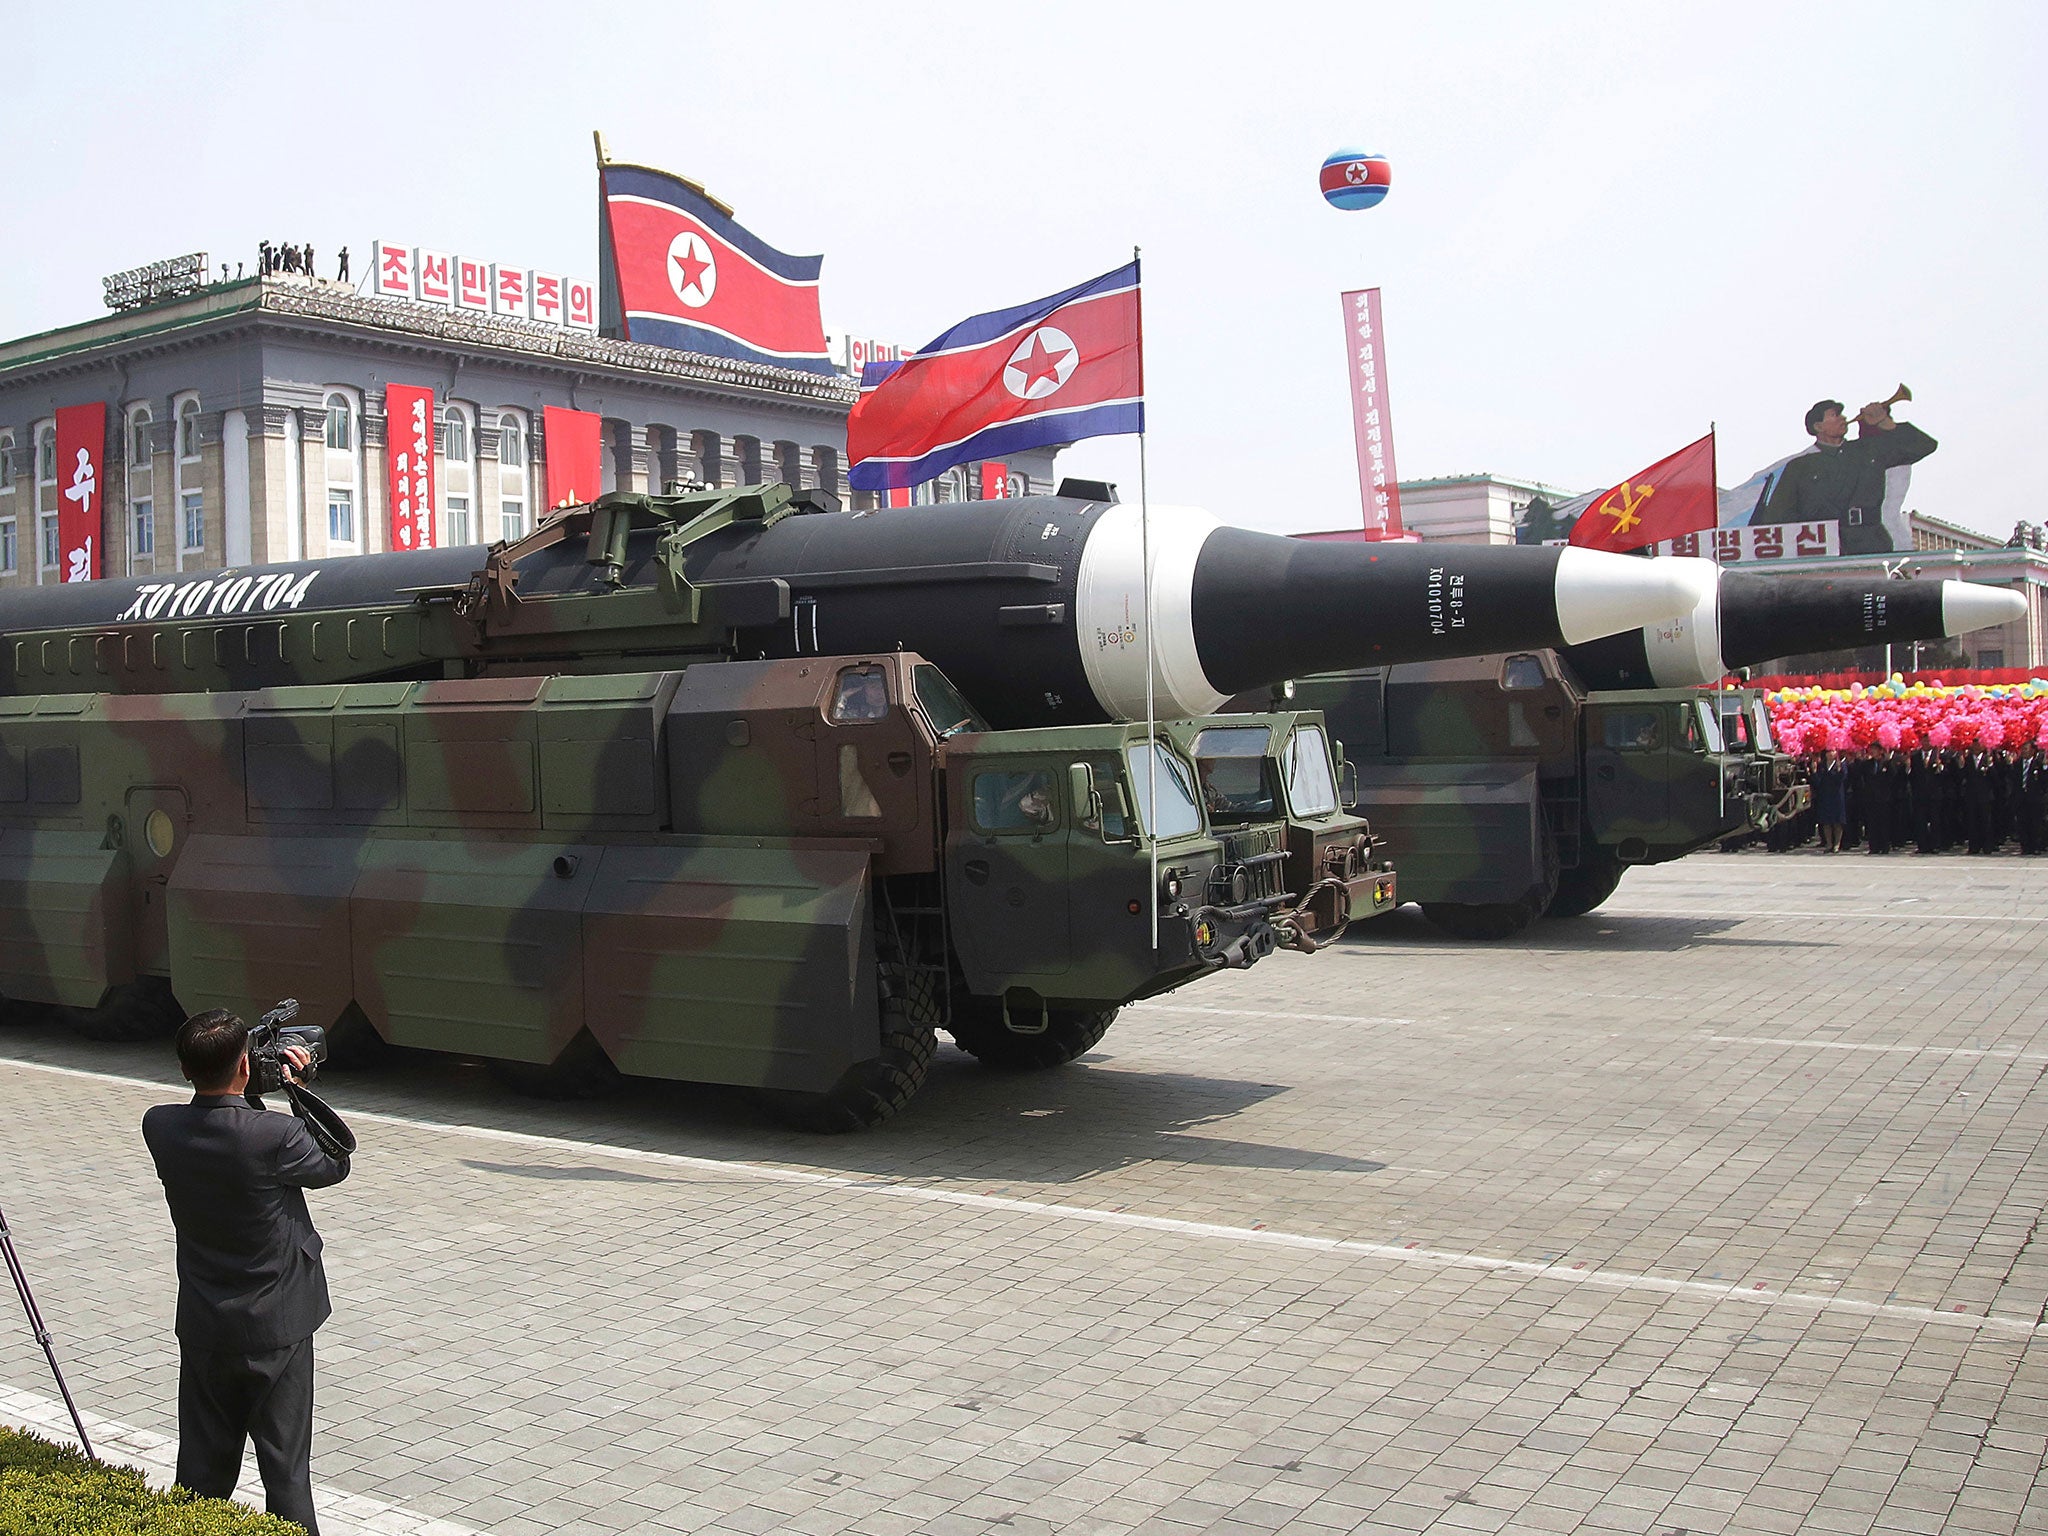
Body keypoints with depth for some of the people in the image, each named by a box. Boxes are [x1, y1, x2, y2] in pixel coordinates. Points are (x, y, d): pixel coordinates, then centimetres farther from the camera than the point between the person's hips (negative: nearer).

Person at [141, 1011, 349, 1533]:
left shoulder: (160, 1128, -10)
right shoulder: (276, 1137, -24)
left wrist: (257, 1088, 5)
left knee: (202, 1470, 16)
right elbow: (336, 1166, -4)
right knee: (286, 1472, 7)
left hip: (203, 1329, 4)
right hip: (277, 1329, -4)